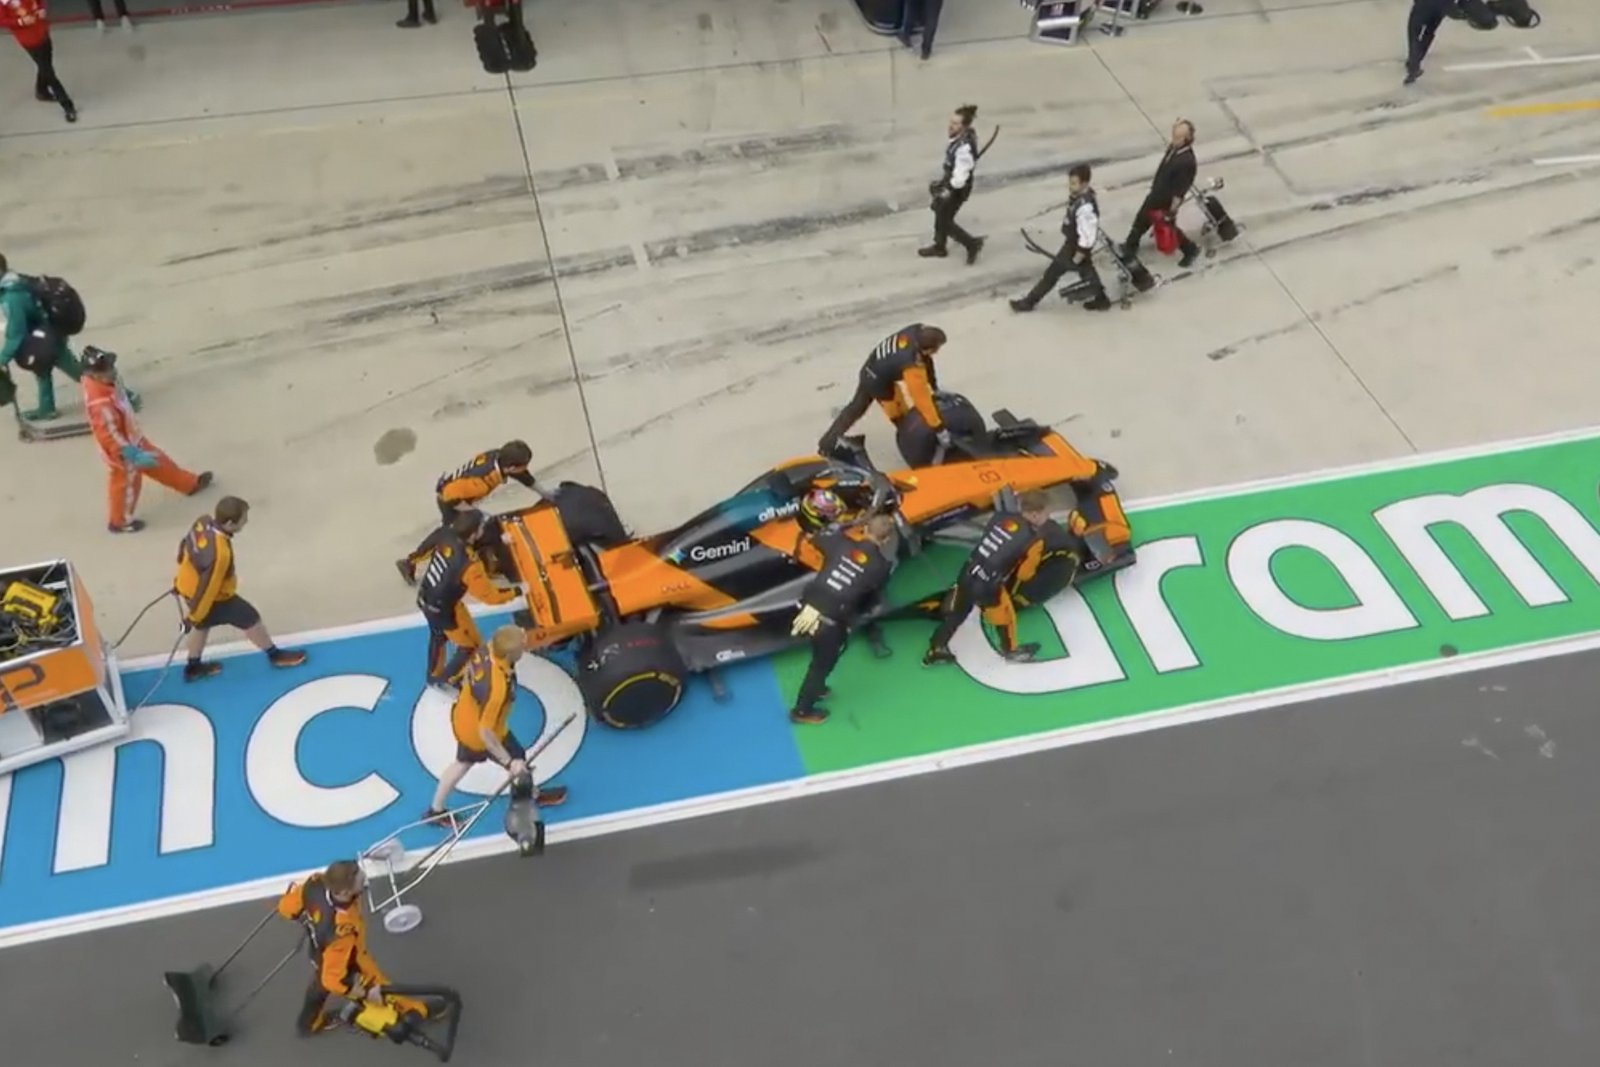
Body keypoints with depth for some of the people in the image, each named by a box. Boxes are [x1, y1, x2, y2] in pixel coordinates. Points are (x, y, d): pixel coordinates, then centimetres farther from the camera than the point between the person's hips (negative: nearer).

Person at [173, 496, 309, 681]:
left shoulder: (203, 521, -18)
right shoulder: (220, 553, -42)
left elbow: (185, 547, 1)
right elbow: (208, 588, -30)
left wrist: (181, 579, 19)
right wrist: (192, 616, -15)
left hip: (188, 585, 8)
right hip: (214, 597, -8)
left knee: (203, 624, 31)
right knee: (250, 619, 15)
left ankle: (193, 668, 51)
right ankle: (275, 655, 38)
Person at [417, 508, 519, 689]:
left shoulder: (449, 533, -18)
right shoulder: (469, 565, -38)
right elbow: (489, 595, -25)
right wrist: (516, 592, -11)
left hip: (425, 597, 8)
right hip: (443, 609, -8)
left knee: (439, 636, 34)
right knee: (471, 647, 14)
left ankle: (434, 676, 56)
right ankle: (448, 680, 33)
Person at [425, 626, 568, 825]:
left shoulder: (483, 652, -23)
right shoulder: (498, 688, -45)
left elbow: (466, 676, 0)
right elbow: (486, 732, -35)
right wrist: (510, 762, -26)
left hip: (462, 720, 7)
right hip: (480, 735, -6)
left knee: (463, 762, 32)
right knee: (518, 761, 22)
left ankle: (436, 810, 51)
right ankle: (534, 796, 53)